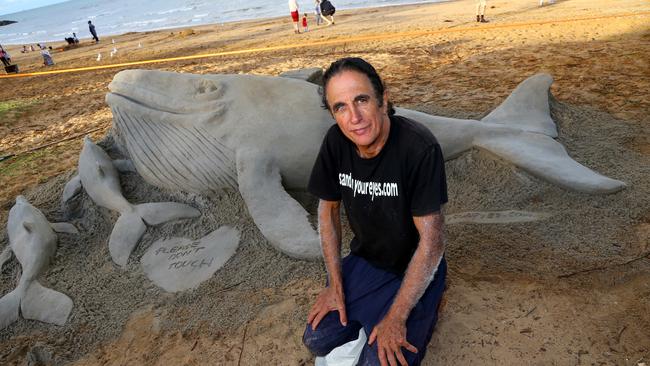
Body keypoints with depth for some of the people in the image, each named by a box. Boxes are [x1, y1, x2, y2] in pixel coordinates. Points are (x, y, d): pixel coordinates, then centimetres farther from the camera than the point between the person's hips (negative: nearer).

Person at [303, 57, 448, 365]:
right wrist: (335, 285, -1)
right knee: (317, 341, 1)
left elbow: (431, 243, -25)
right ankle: (370, 314, 26)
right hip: (364, 261, 5)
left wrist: (396, 318, -20)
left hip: (413, 269, -4)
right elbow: (328, 208, -1)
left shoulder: (419, 147, -31)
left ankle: (423, 310, 14)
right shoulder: (336, 141, -14)